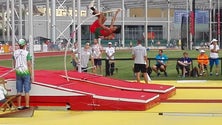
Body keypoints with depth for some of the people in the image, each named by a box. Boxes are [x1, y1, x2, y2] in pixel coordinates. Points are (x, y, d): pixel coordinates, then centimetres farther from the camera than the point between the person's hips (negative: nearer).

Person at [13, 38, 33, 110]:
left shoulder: (15, 53, 2)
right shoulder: (27, 53, -11)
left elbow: (14, 64, 8)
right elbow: (29, 65, -11)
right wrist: (31, 75, -5)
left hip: (18, 73, 4)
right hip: (26, 73, -4)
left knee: (19, 91, 8)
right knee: (26, 90, 2)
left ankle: (19, 106, 10)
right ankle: (27, 105, 2)